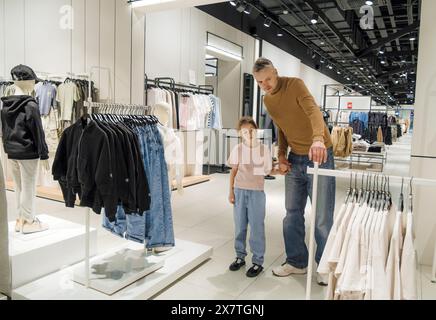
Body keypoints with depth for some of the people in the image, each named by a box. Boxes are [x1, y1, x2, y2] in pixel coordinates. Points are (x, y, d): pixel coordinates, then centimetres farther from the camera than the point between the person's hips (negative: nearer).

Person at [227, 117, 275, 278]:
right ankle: (240, 256, 27)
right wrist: (231, 191, 2)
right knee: (239, 226, 11)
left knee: (256, 227, 2)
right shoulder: (237, 149, 0)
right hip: (240, 191, 2)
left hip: (257, 192, -2)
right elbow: (234, 171, 4)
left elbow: (268, 171, 3)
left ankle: (258, 261, 14)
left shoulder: (264, 149, -4)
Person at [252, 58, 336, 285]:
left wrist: (318, 138, -49)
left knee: (323, 217, 1)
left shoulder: (295, 85, -12)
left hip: (319, 155, -6)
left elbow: (313, 110, -30)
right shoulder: (267, 100, 8)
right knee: (292, 214, 11)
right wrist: (281, 155, 0)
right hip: (294, 160, 6)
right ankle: (297, 262, 26)